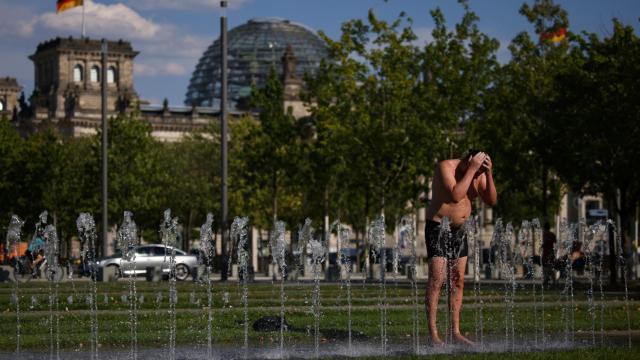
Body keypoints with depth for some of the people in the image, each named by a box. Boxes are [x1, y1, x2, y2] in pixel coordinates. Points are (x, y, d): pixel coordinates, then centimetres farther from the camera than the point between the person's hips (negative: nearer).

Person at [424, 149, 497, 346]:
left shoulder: (479, 174, 1)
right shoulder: (446, 167, -18)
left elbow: (491, 200, -6)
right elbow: (456, 195, -32)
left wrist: (488, 174, -18)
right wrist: (471, 169, -30)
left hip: (459, 230, 7)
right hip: (438, 227, -7)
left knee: (458, 281, 5)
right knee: (437, 279, -12)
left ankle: (456, 332, 9)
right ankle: (433, 334, -13)